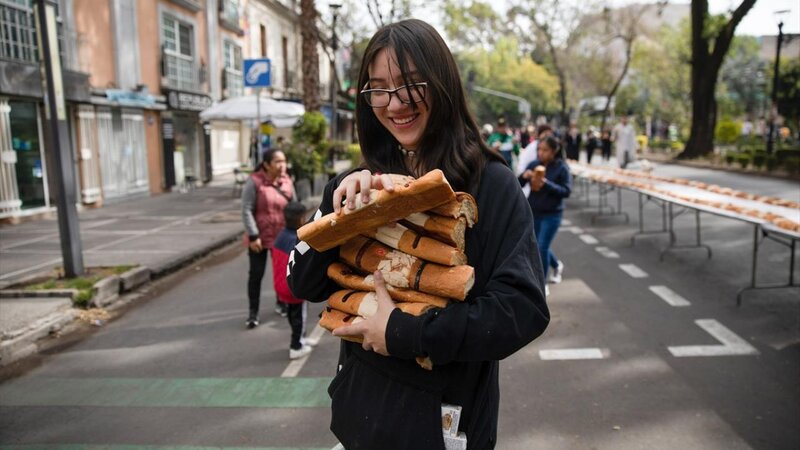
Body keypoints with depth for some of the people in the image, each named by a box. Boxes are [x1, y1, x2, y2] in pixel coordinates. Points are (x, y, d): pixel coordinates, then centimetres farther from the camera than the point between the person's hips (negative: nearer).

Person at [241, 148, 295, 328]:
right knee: (256, 274, 2)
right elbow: (246, 210, -15)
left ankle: (281, 303, 36)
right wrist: (253, 235, -19)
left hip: (282, 237, 4)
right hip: (260, 237, -4)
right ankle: (253, 312, 13)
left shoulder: (287, 181, 0)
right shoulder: (254, 182, -14)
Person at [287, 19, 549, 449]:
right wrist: (337, 206, -19)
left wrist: (404, 333, -24)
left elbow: (524, 308, -20)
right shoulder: (364, 185, -1)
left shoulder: (491, 185, -14)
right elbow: (303, 285, -3)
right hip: (361, 404, 5)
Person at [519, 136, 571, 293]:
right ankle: (557, 265, 45)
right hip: (533, 213, 5)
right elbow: (517, 185, -1)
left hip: (552, 215, -4)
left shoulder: (562, 167, -11)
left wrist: (546, 183, -27)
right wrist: (524, 176, -23)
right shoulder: (533, 164, -2)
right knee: (536, 246, 15)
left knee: (542, 247, -7)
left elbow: (566, 191, -16)